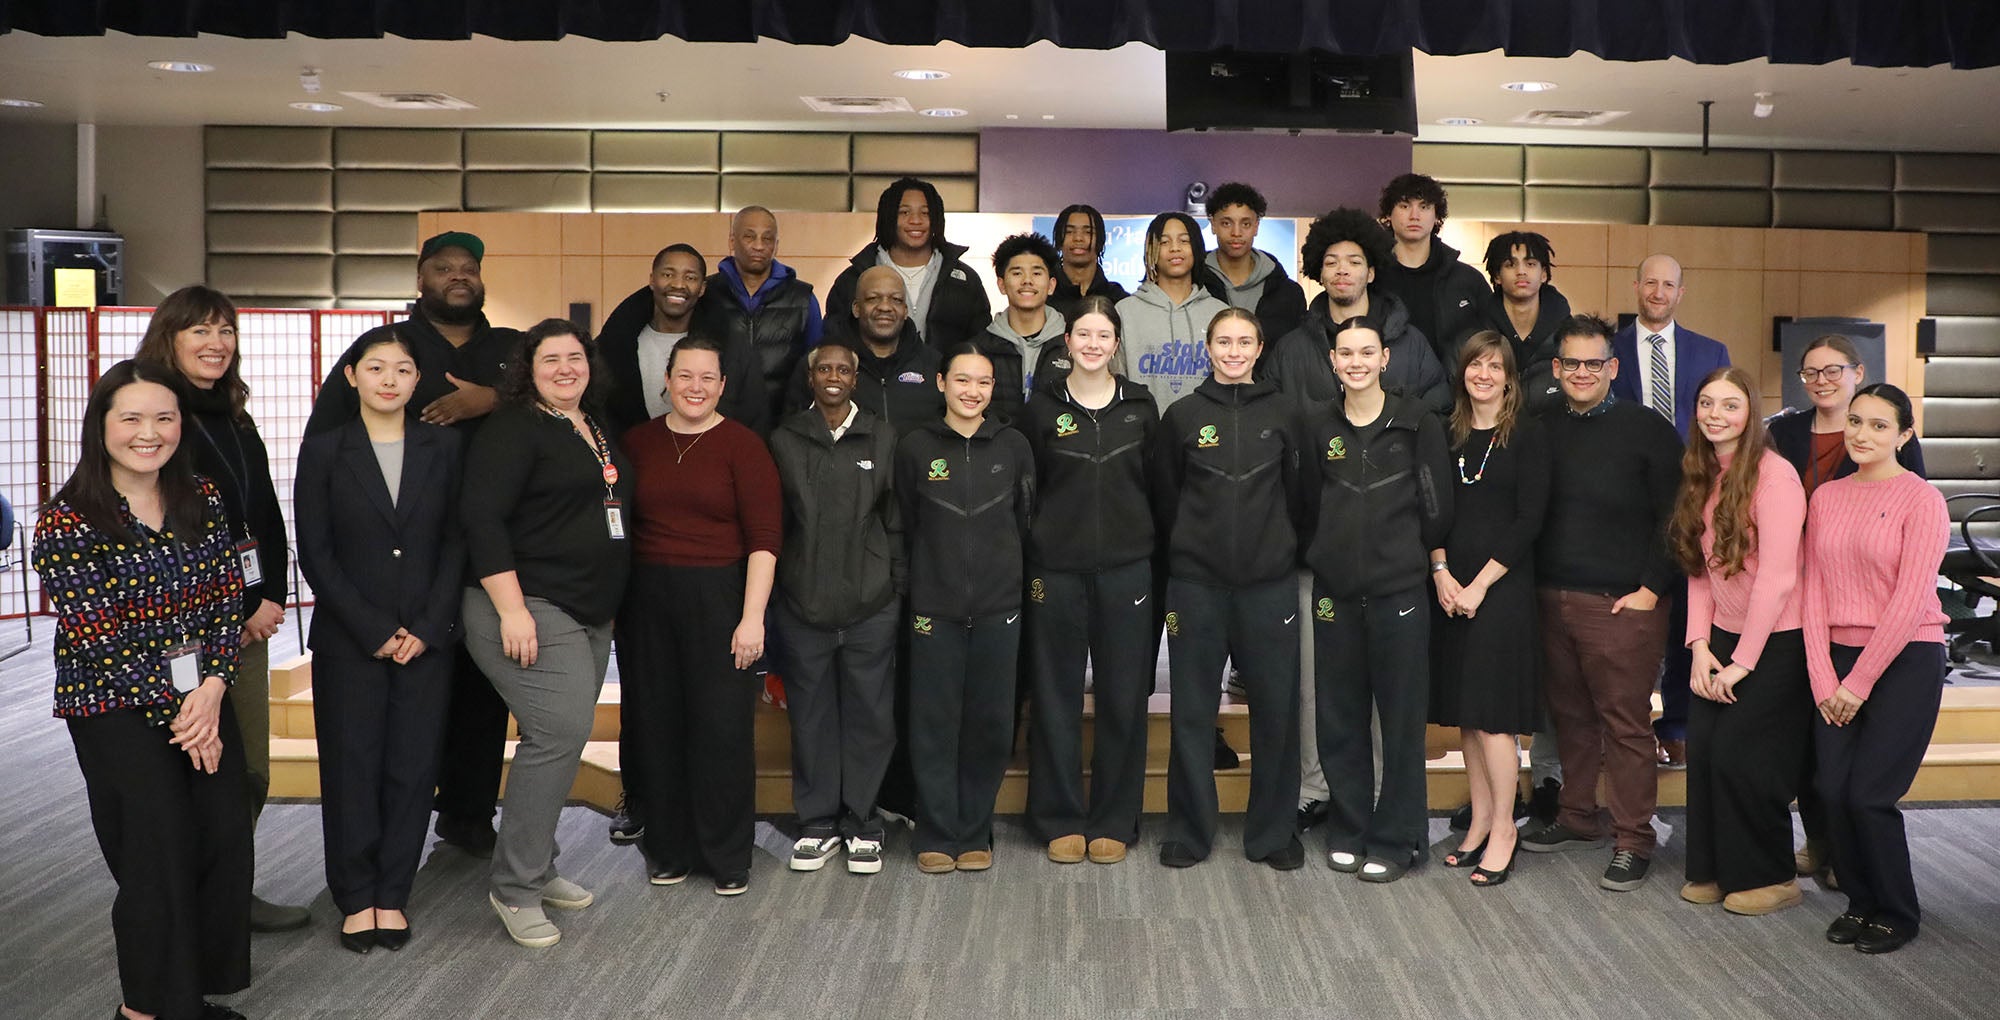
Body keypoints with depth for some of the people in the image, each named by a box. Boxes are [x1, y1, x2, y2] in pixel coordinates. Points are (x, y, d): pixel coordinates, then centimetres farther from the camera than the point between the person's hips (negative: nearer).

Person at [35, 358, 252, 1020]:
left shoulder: (202, 499, 5)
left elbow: (228, 599, 4)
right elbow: (96, 639, -12)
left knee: (226, 841, 1)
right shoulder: (67, 522, -10)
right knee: (159, 858, -4)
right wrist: (176, 714, -10)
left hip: (205, 696, 5)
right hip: (118, 709, -4)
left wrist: (212, 689, -11)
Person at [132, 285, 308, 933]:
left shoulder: (235, 422, 15)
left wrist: (271, 598, 0)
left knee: (250, 770, 10)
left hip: (247, 621, 7)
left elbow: (268, 519, 15)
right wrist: (235, 613, -10)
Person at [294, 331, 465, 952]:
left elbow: (456, 543, 4)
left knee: (414, 767, 3)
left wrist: (426, 628, -6)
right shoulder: (324, 450, 1)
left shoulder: (443, 447, 5)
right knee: (352, 767, 3)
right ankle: (356, 898, 17)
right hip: (347, 640, -1)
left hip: (427, 638, 1)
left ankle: (392, 895, 16)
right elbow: (315, 553, -2)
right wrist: (374, 631, -8)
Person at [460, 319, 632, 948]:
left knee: (558, 740, 11)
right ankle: (515, 889, -6)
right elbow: (482, 519, -16)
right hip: (530, 612, -8)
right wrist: (512, 610, -22)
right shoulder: (513, 429, -9)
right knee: (561, 732, -17)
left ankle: (536, 870, 23)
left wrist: (611, 608, 21)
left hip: (590, 617, 8)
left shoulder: (598, 431, 16)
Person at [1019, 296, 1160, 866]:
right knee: (1056, 695, 4)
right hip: (1056, 568, -1)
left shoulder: (1139, 407, 7)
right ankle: (1061, 820, 16)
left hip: (1125, 568, 1)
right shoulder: (1043, 408, 3)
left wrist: (1155, 557, 5)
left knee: (1123, 696, 5)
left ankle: (1114, 822, 17)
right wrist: (1027, 565, 0)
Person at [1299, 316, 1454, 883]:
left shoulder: (1417, 423, -2)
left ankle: (1394, 839, 14)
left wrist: (1437, 563, 3)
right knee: (1339, 718, 8)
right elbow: (1308, 505, 9)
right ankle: (1347, 832, 22)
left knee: (1402, 718, 3)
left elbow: (1436, 507, 1)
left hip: (1399, 589, -2)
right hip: (1335, 592, 3)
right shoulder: (1316, 425, 5)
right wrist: (1318, 556, 6)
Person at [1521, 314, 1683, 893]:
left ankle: (1632, 841, 8)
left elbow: (1673, 517, -4)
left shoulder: (1647, 430, -3)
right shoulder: (1543, 428, 10)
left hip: (1622, 605, -4)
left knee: (1624, 721, -1)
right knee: (1569, 714, 12)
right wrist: (1534, 583, 8)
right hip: (1551, 599, 4)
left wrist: (1651, 589, -8)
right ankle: (1578, 819, 27)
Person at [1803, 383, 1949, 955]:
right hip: (1838, 656, 5)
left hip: (1905, 660, -4)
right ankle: (1861, 902, 20)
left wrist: (1859, 683, -11)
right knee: (1832, 789, -1)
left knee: (1869, 795, -6)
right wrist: (1823, 678, -2)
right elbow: (1814, 590, 5)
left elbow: (1909, 601, -12)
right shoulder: (1826, 497, 8)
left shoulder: (1921, 500, -8)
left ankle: (1897, 916, 15)